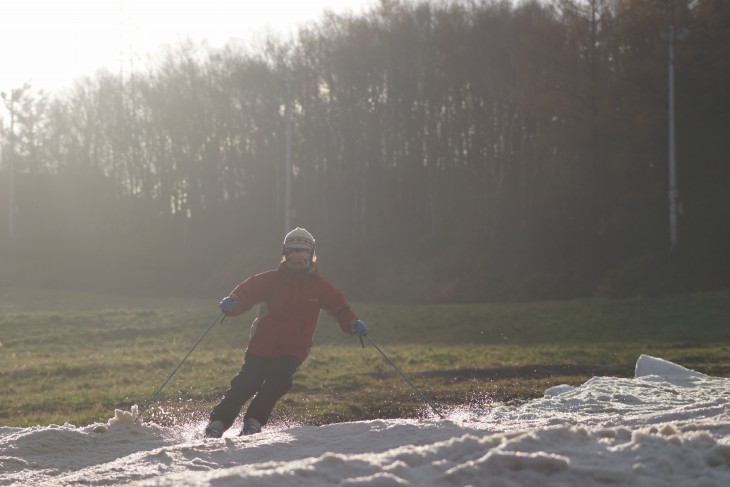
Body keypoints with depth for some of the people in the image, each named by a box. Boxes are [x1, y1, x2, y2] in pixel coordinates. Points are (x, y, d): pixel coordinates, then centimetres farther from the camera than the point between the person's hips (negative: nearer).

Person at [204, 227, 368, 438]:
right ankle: (218, 422, 2)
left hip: (294, 349, 1)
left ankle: (253, 421, -13)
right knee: (246, 383, -11)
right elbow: (249, 290, -12)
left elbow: (339, 306, 1)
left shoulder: (320, 286, 6)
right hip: (262, 345, -1)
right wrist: (232, 303, -33)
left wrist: (353, 323, -19)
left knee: (278, 378, -25)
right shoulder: (272, 279, 0)